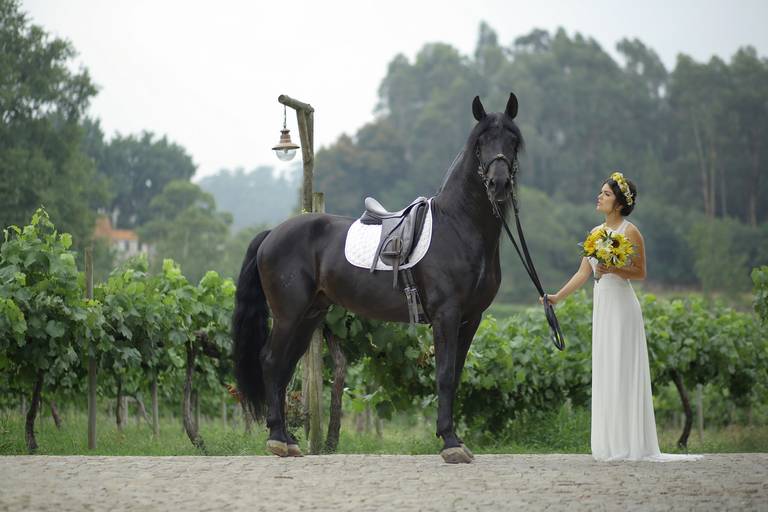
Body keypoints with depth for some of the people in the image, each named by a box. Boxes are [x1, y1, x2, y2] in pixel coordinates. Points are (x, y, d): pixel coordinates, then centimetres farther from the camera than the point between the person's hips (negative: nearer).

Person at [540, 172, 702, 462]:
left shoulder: (630, 232, -6)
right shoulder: (595, 232, 14)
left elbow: (640, 273, -6)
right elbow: (583, 273, 15)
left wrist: (614, 270, -20)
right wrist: (557, 297, 10)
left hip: (622, 307, -8)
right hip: (601, 305, 8)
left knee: (621, 372, -7)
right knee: (604, 373, 6)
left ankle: (628, 447, -5)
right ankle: (609, 446, 10)